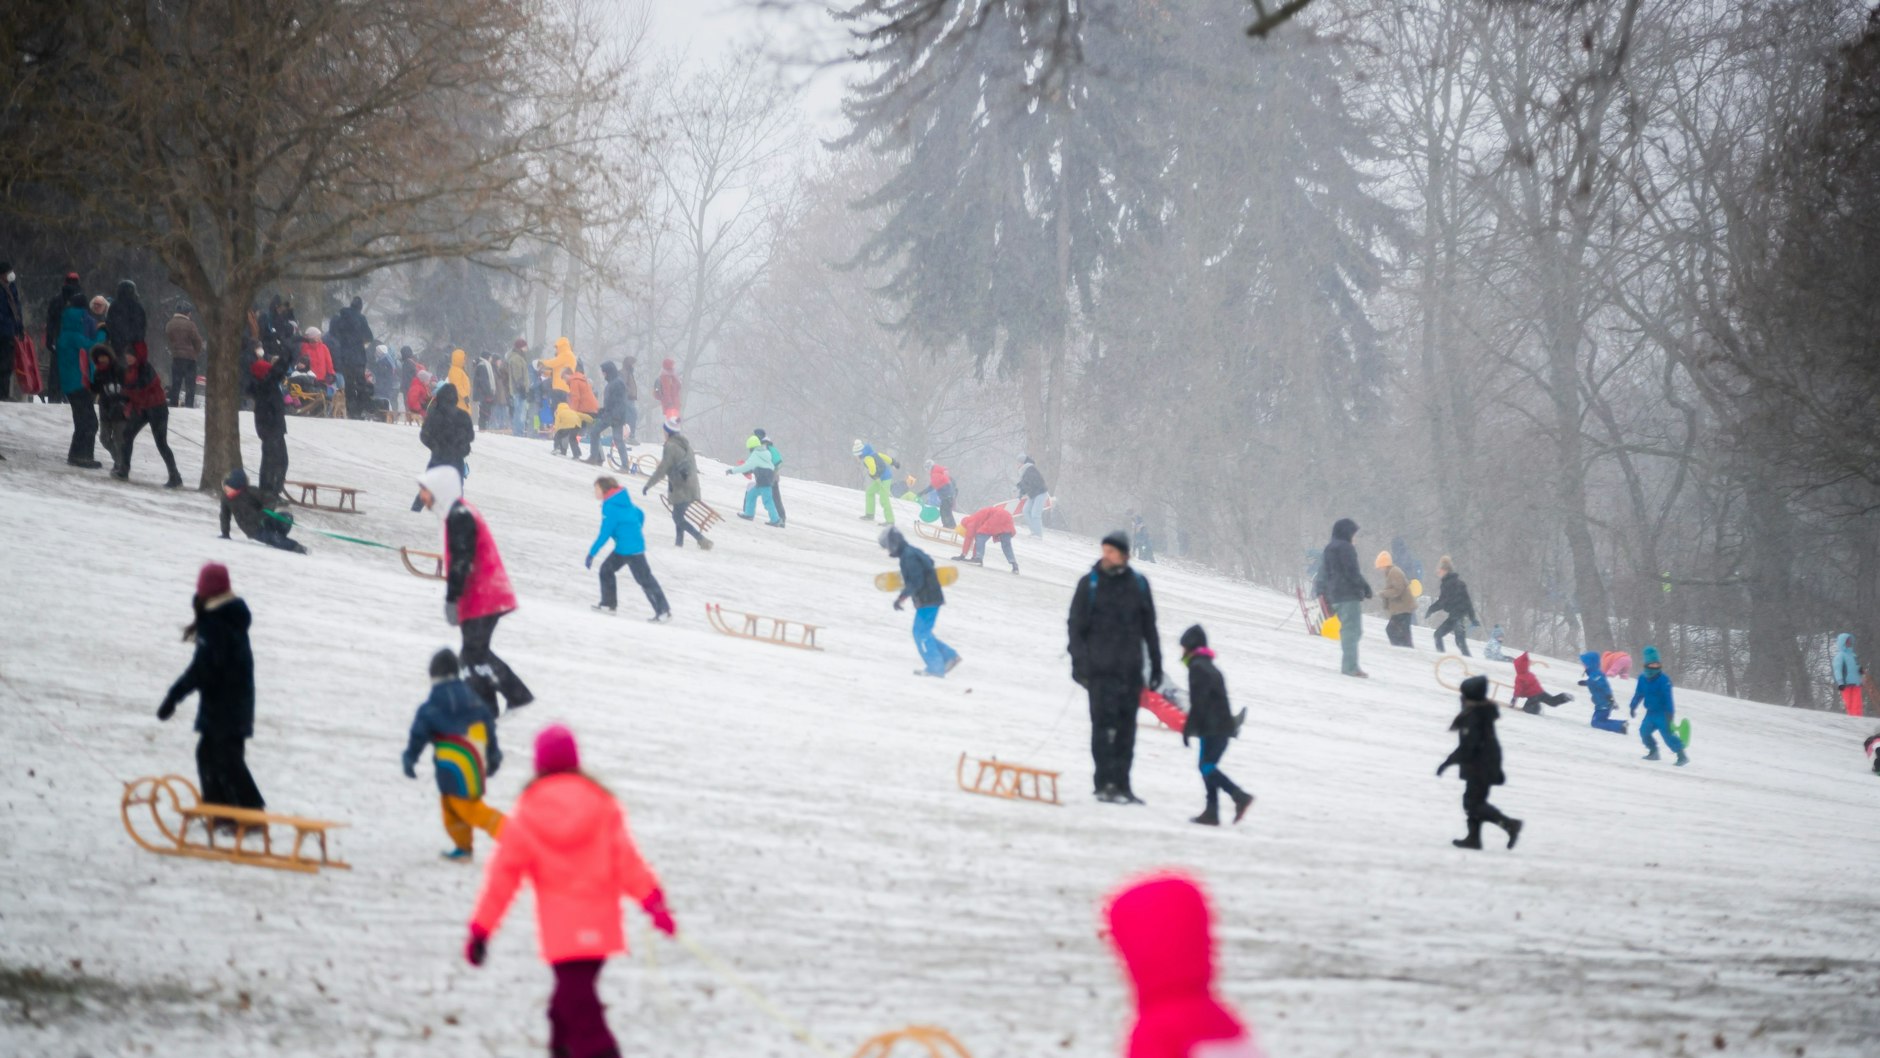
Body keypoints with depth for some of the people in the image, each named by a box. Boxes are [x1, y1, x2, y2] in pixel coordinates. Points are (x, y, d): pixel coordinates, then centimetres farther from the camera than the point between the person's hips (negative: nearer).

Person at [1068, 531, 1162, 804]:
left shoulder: (1138, 585, 9)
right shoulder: (1090, 585, 2)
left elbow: (1149, 628, 16)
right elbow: (1076, 626, 1)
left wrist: (1156, 665, 14)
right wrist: (1079, 664, -8)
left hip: (1130, 669, 3)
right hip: (1100, 669, -3)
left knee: (1126, 728, 5)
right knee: (1103, 725, -8)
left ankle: (1121, 784, 11)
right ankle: (1104, 784, -5)